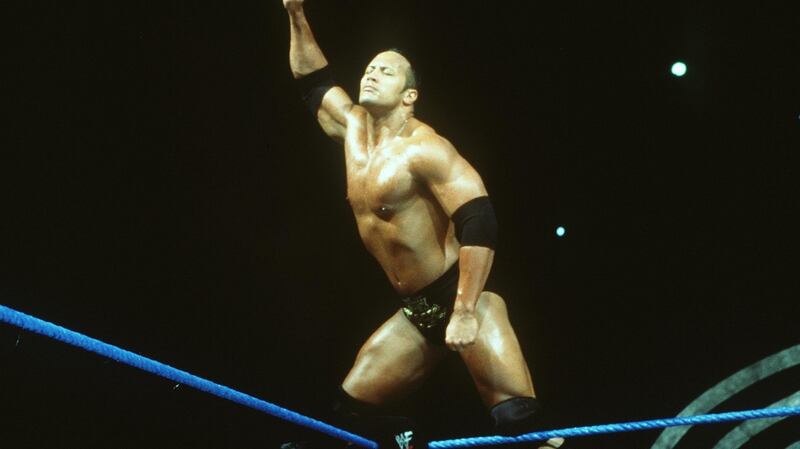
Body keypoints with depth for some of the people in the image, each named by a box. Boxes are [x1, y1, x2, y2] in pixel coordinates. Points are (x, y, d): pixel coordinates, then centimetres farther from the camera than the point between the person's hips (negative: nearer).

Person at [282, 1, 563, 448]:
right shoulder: (355, 129, 9)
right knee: (351, 406, 8)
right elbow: (313, 81, 25)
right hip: (416, 311, 8)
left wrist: (464, 313, -29)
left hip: (461, 298, -8)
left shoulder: (423, 148, -14)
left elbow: (480, 223, -24)